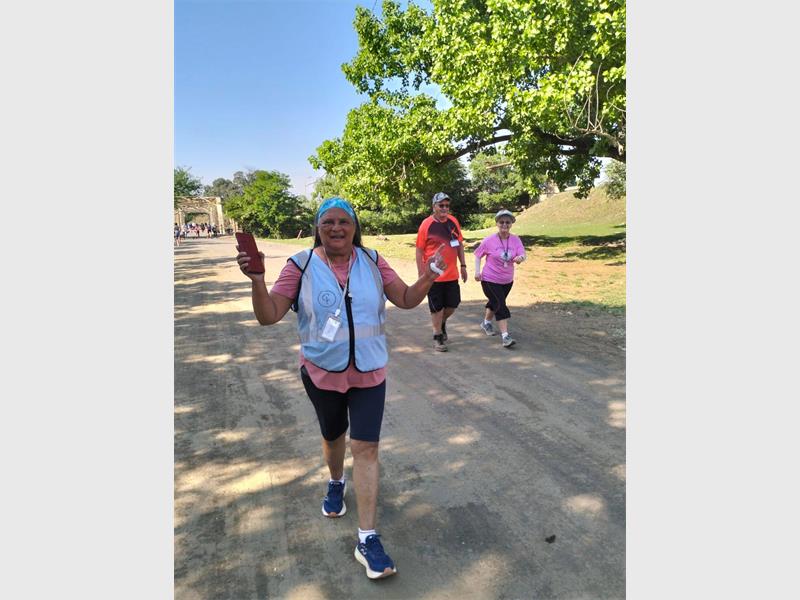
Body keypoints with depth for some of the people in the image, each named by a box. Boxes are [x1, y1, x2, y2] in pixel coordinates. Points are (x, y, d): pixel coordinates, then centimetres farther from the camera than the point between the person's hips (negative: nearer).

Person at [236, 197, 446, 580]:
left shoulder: (372, 262, -6)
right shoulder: (301, 265, -12)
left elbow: (406, 300, -3)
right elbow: (268, 316, -14)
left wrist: (428, 277, -23)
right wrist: (257, 280, -32)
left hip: (369, 373, 0)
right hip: (321, 372, 0)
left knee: (366, 448, -3)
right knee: (333, 435, 23)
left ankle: (367, 540, 9)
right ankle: (336, 484, 56)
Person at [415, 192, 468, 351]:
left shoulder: (453, 221, 4)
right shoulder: (426, 225, -10)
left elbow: (460, 244, 13)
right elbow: (419, 251, -8)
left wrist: (463, 265, 9)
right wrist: (421, 275, -10)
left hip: (452, 274, 5)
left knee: (453, 304, 11)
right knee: (437, 307, 5)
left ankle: (442, 322, 40)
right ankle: (437, 337, 21)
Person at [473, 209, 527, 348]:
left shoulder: (516, 240, -5)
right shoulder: (489, 240, -12)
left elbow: (522, 254, -17)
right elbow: (478, 255, -1)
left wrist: (520, 258, -41)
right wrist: (477, 271, -13)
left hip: (507, 280, 5)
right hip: (490, 280, -5)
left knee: (496, 303, 22)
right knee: (500, 305, -14)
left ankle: (486, 323, 48)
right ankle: (505, 336, -12)